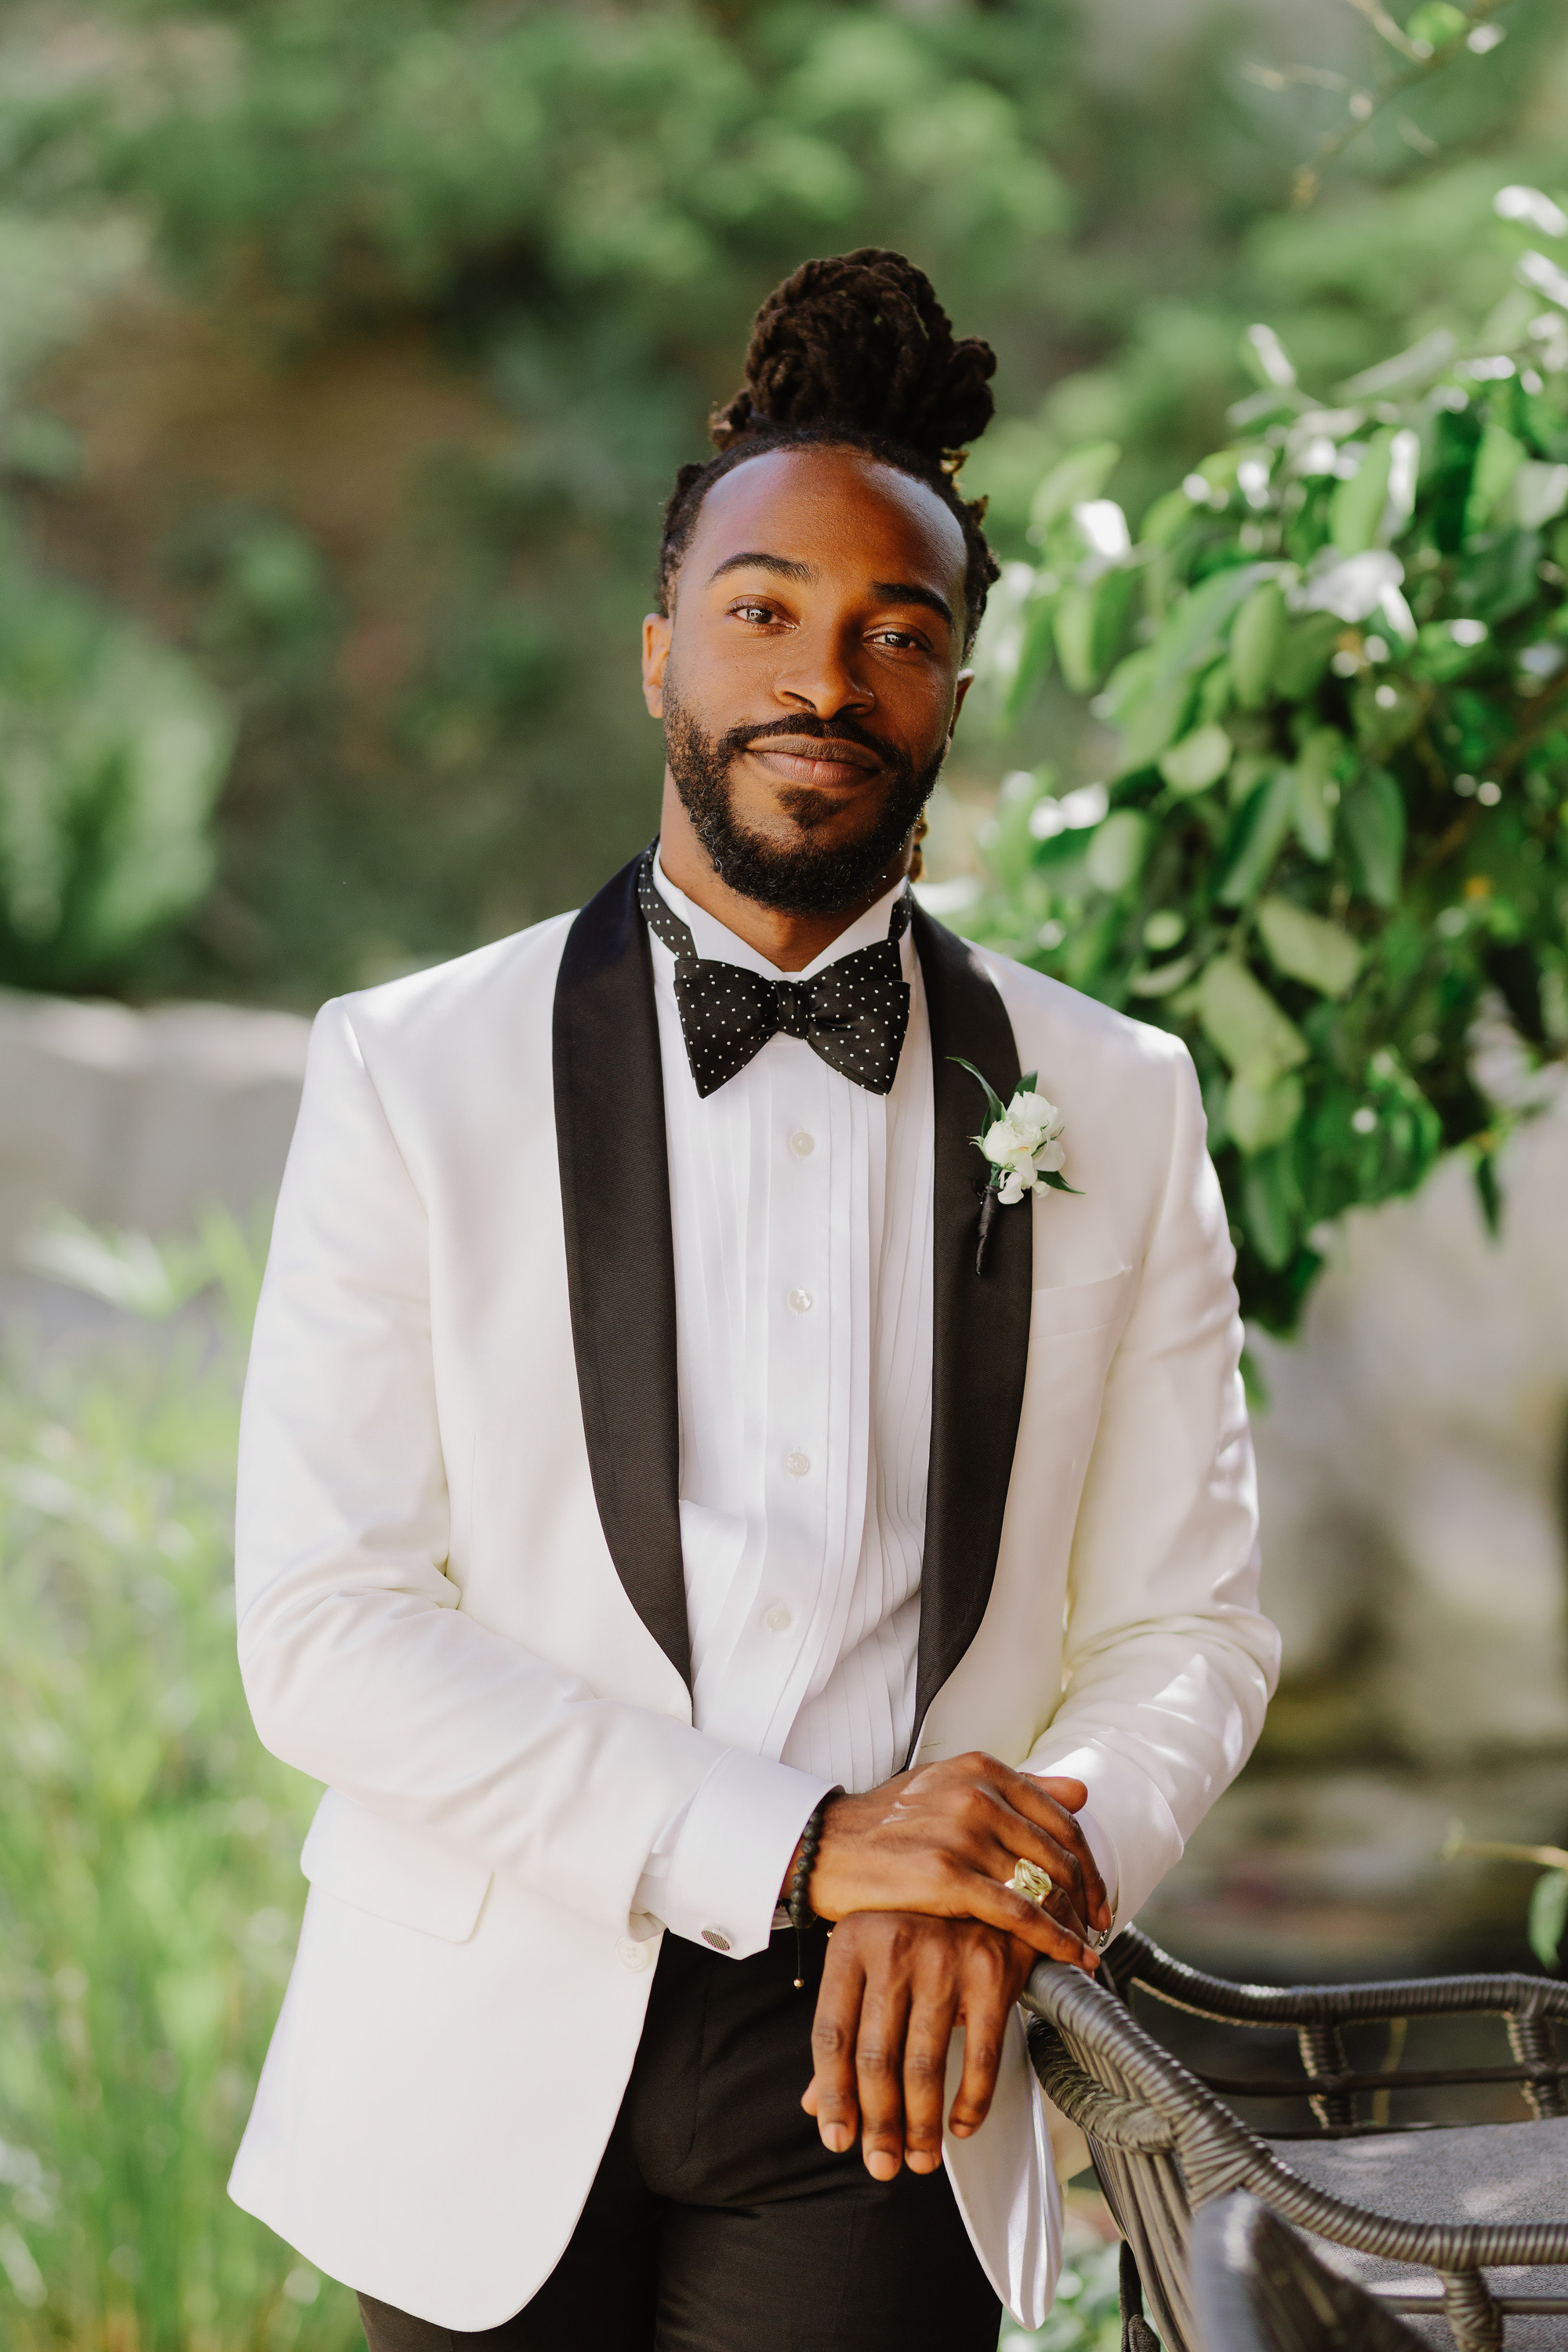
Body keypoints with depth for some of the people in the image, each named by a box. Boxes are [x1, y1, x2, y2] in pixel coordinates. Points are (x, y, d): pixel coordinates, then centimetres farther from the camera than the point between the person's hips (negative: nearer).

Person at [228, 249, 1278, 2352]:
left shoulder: (1113, 1107, 6)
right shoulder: (409, 1075, 0)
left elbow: (1184, 1624, 6)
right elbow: (326, 1630, -8)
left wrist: (996, 1890, -15)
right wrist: (794, 1843, -17)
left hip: (873, 2093, 1)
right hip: (492, 2081, -1)